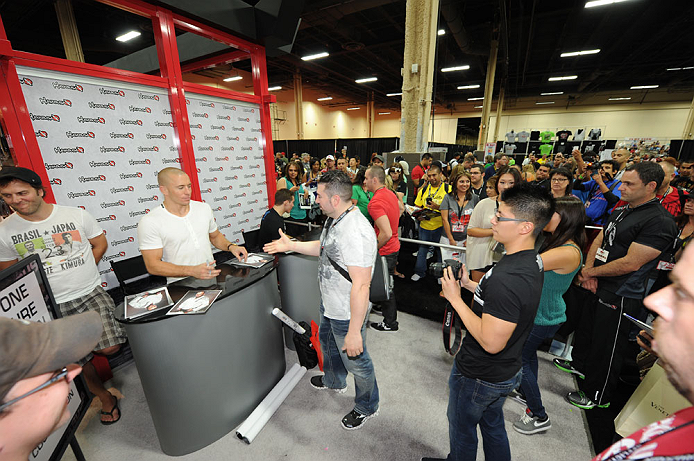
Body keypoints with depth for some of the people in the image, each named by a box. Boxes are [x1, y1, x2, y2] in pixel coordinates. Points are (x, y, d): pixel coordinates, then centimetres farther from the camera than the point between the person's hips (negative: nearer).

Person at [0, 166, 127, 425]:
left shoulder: (76, 215, -4)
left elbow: (100, 244, 8)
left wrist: (81, 272, 3)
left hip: (91, 294, -1)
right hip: (52, 306, 1)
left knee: (109, 348, -9)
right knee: (77, 359, 9)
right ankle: (104, 396, 31)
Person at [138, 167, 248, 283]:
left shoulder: (204, 208, 9)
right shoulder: (149, 222, -6)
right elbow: (153, 266, -8)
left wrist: (231, 246, 3)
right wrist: (192, 271, -20)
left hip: (213, 277, 5)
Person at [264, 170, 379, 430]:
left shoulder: (356, 232, -34)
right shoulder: (333, 220, 0)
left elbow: (361, 285, -34)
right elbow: (323, 248, 18)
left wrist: (354, 331, -29)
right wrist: (291, 246, 17)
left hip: (347, 313, -10)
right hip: (329, 304, 10)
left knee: (355, 360, 14)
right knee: (327, 342, 33)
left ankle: (367, 407, 44)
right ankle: (334, 381, 63)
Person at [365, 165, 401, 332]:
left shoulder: (375, 202, -26)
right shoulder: (390, 193, 4)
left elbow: (386, 233, -33)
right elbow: (400, 209, 24)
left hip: (385, 251, -10)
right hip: (394, 246, 10)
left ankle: (390, 323, 25)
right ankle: (386, 309, 47)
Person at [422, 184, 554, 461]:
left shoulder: (506, 277, -37)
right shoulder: (532, 262, -4)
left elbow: (492, 342, -32)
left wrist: (455, 298, -25)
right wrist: (470, 284, 1)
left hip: (478, 376, -8)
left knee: (461, 428, 21)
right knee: (492, 425, 31)